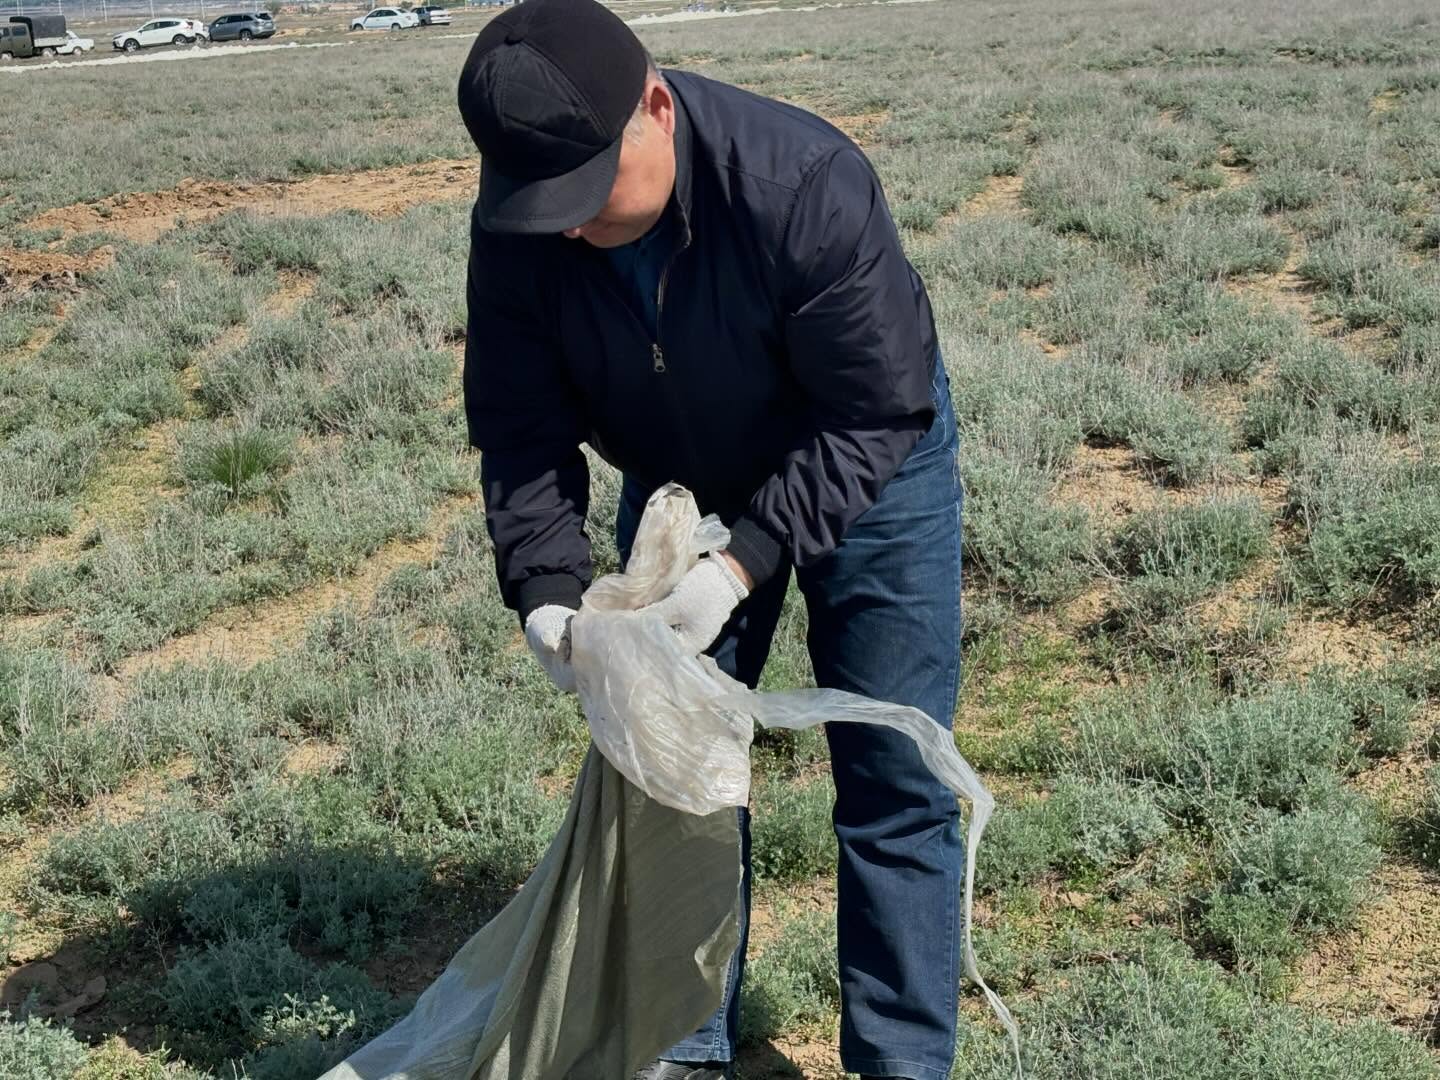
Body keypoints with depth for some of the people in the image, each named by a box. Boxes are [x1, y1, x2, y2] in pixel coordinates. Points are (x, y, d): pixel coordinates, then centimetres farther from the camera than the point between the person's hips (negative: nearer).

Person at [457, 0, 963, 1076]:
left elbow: (878, 414, -30)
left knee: (894, 784, -3)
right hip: (682, 482, 4)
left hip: (865, 468, -4)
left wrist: (744, 564, -37)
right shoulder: (516, 230, -22)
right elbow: (520, 427, -13)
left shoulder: (804, 182, -36)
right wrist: (546, 587, -28)